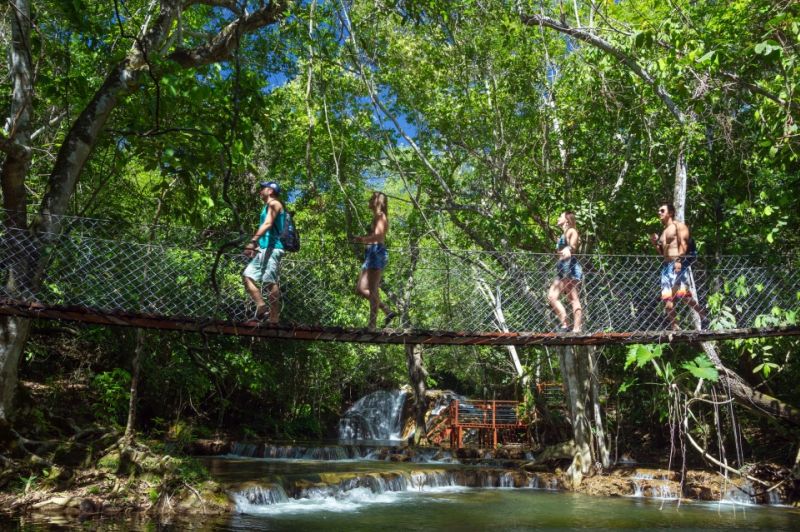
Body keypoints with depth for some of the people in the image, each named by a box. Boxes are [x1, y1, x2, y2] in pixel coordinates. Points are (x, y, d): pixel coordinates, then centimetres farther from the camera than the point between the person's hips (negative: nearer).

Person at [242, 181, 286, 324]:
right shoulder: (268, 206, 26)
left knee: (271, 282, -14)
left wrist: (253, 241, -27)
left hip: (271, 248, -10)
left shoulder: (274, 203, -2)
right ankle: (261, 305, -6)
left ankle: (274, 319, -16)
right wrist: (256, 246, 20)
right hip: (264, 248, 10)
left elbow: (268, 224, -17)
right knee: (247, 275, 4)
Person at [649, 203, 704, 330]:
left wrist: (679, 260, -24)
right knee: (667, 298, 0)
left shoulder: (679, 225, 4)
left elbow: (683, 243, -11)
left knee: (682, 293, -23)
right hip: (666, 266, 8)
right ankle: (674, 327, 2)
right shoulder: (664, 231, 28)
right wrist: (655, 243, 15)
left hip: (678, 264, -8)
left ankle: (703, 316, -12)